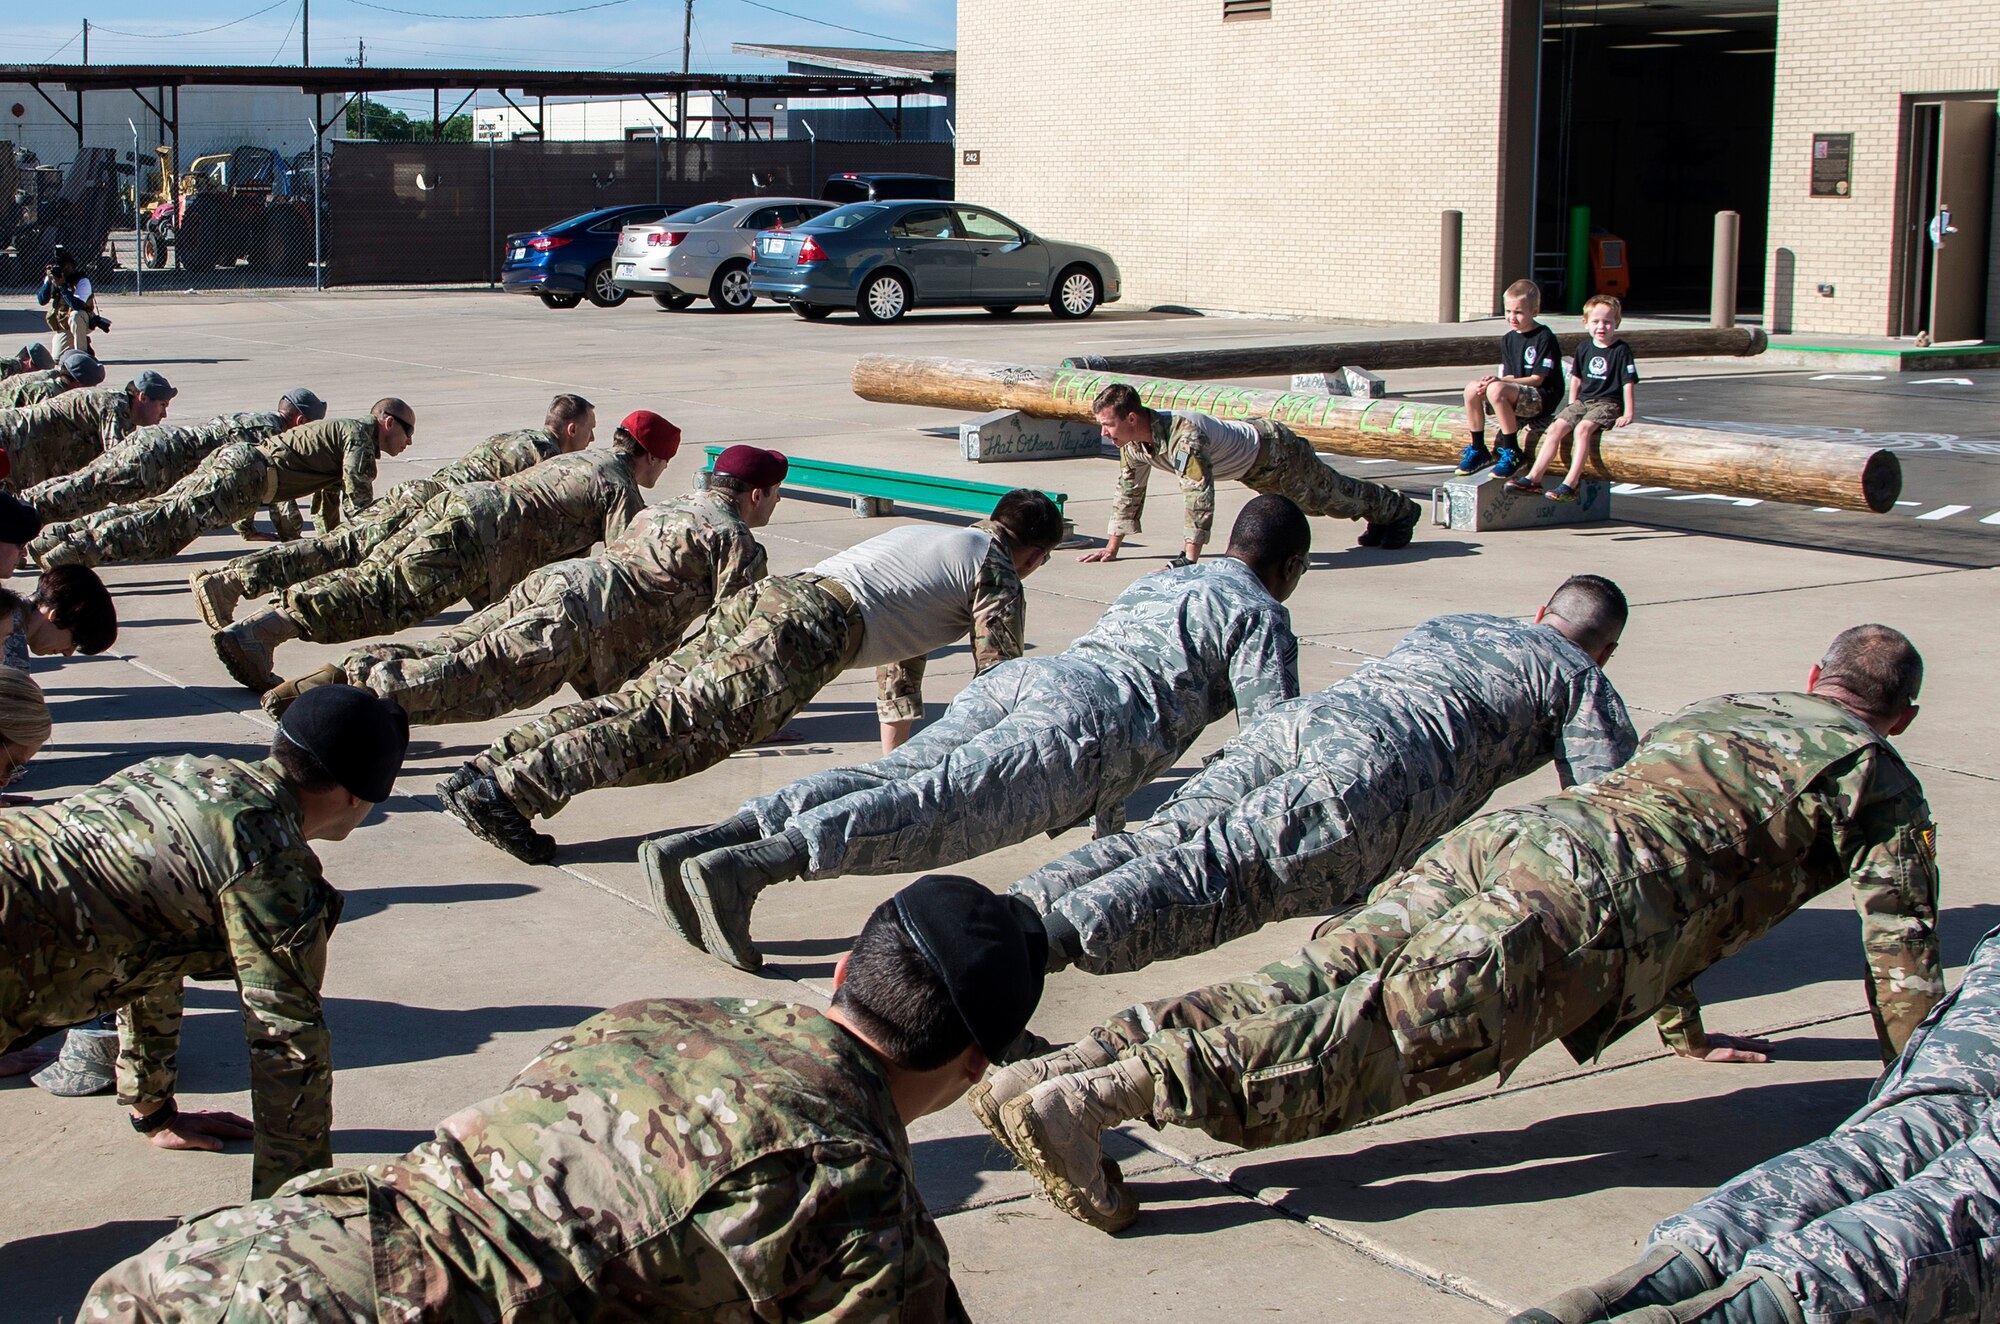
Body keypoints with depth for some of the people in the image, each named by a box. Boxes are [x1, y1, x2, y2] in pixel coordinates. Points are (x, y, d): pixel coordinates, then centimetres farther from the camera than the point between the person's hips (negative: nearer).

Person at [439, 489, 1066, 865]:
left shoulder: (921, 534, 40)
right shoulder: (999, 575, 15)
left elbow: (900, 648, 47)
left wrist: (896, 755, 50)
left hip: (766, 592, 8)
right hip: (814, 625, -8)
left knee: (642, 698, -1)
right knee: (676, 726, -19)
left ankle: (482, 771, -15)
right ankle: (504, 791, -34)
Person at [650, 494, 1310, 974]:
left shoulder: (1152, 583, 39)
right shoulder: (1262, 613, 17)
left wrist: (1107, 809, 57)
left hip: (1017, 675, 7)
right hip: (1086, 717, -7)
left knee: (891, 778, -10)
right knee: (945, 806, -25)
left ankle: (690, 846, -32)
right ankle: (743, 866, -48)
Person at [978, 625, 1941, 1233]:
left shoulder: (1714, 710, 39)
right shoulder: (1887, 787, 21)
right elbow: (1902, 957, 16)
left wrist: (1687, 1031, 56)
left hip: (1508, 834, 6)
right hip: (1579, 905, -6)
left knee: (1301, 990, -3)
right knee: (1368, 1039, -19)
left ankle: (1045, 1074, -20)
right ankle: (1085, 1098, -36)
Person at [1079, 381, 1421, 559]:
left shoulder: (1182, 435, -43)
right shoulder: (1132, 442, -16)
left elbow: (1199, 495, -48)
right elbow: (1129, 491, -2)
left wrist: (1189, 559, -49)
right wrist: (1112, 547, -4)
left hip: (1274, 450, -8)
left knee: (1330, 494, 17)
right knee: (1318, 500, 29)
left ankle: (1399, 509, 44)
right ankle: (1381, 516, 56)